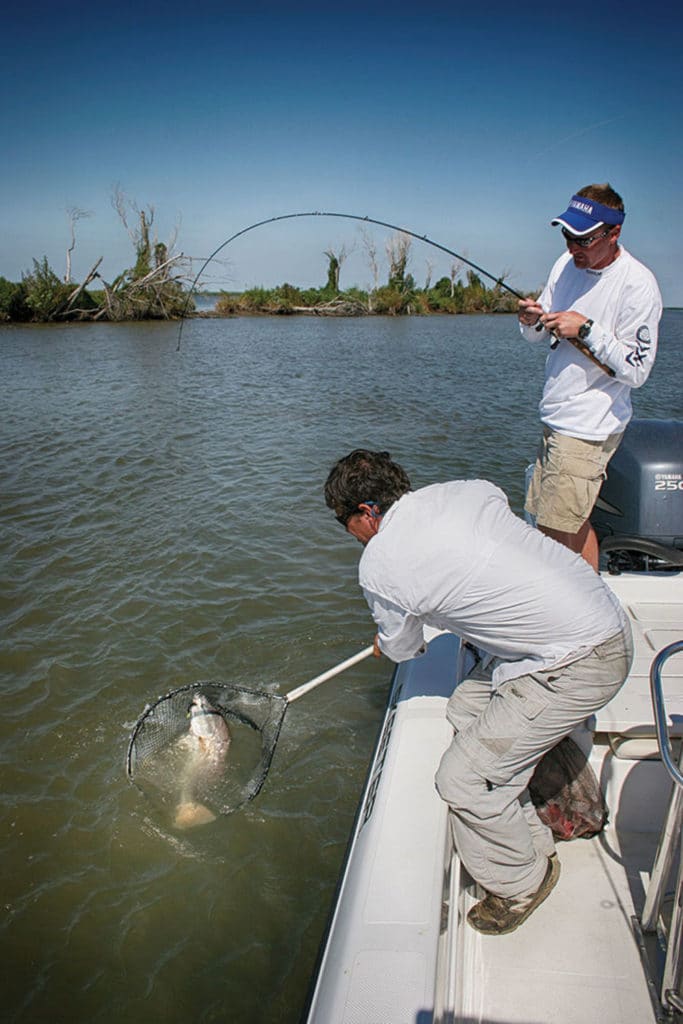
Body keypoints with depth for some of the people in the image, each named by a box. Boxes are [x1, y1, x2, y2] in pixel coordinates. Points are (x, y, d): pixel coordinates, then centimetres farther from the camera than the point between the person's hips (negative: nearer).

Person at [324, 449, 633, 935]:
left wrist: (389, 642, 31)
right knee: (468, 710, 19)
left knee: (463, 779, -1)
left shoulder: (379, 564, -12)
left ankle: (519, 884, 25)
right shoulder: (467, 489, 5)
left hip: (580, 665, -9)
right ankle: (532, 842, 35)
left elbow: (401, 649, 7)